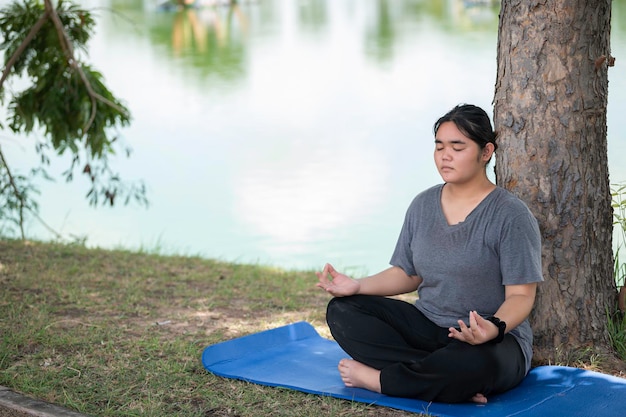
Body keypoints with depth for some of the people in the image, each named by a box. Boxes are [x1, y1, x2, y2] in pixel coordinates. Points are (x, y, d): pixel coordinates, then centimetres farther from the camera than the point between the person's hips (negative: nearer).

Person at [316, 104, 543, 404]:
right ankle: (454, 385, -25)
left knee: (477, 363, -42)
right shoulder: (423, 205, 8)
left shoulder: (511, 215, -10)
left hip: (495, 342, -6)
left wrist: (495, 328, -35)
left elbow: (520, 295, -14)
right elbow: (407, 274, 12)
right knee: (342, 311, -12)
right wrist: (358, 286, -6)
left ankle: (376, 378, -15)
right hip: (427, 328, 6)